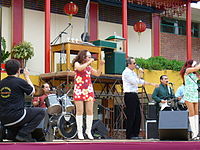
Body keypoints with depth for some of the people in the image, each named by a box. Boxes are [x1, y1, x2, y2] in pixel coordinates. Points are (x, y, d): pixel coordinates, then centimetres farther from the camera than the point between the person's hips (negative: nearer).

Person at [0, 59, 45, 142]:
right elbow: (32, 91, 8)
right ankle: (23, 133, -4)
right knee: (41, 112, 6)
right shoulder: (19, 81, -10)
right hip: (15, 117, -8)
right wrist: (27, 77, 20)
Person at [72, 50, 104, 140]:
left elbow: (98, 74, 24)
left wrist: (101, 65, 11)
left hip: (89, 91, 5)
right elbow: (80, 68, -18)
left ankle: (88, 131, 7)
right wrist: (88, 62, -9)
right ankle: (79, 131, 0)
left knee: (90, 111, -1)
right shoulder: (77, 64, 4)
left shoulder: (89, 67, 19)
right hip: (79, 91, -5)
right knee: (80, 111, -4)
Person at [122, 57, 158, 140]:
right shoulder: (126, 72, -9)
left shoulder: (133, 72, 21)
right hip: (129, 95, -10)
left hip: (134, 95, 10)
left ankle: (135, 134, 14)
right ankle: (129, 135, -4)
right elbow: (134, 82, -16)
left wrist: (151, 83, 25)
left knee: (138, 116, 8)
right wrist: (139, 75, -4)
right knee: (131, 116, -8)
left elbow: (140, 81, 28)